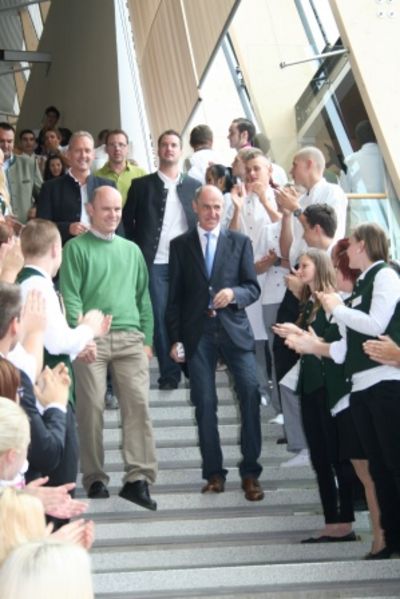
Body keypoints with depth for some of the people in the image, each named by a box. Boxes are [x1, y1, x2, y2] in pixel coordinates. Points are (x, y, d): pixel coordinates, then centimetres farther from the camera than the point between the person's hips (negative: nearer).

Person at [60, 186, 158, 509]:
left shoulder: (132, 250, 19)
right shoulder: (76, 248, 5)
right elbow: (70, 296, -3)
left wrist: (147, 338, 11)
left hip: (130, 338, 3)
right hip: (91, 338, -3)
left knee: (138, 405, -8)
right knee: (91, 408, -2)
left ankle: (138, 478, -7)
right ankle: (95, 478, 9)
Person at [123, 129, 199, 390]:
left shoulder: (194, 186, 10)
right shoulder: (142, 185, 6)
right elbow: (127, 220, 7)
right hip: (154, 263, -1)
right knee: (160, 318, -1)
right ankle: (169, 373, 7)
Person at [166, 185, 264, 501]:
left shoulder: (240, 242, 9)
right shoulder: (180, 245, 9)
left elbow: (253, 288, 6)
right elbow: (175, 296, 8)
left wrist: (234, 293, -16)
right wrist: (175, 338, 3)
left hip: (233, 329, 0)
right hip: (197, 333, 1)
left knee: (251, 392, -13)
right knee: (205, 404, 2)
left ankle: (250, 472, -4)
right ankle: (214, 472, 13)